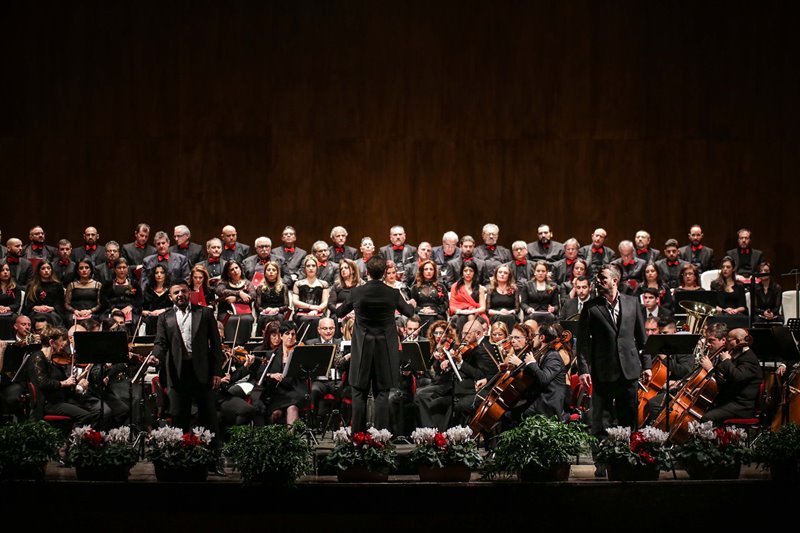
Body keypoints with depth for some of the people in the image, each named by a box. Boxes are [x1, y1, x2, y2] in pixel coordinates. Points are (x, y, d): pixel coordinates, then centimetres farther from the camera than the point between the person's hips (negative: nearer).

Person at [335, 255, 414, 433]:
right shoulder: (393, 294, -8)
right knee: (381, 394, 4)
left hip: (362, 351, 0)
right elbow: (409, 312, 11)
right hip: (385, 352, 0)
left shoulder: (356, 293, -9)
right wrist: (411, 305, 33)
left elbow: (339, 313, 8)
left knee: (359, 394, 7)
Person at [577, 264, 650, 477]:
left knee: (629, 419, 8)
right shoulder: (591, 307, 1)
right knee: (601, 420, 0)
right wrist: (584, 369, -11)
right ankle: (601, 463, 4)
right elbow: (583, 340, -2)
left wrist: (646, 364, 7)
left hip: (628, 370, 2)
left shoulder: (632, 303, 8)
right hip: (602, 371, -2)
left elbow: (641, 336, 11)